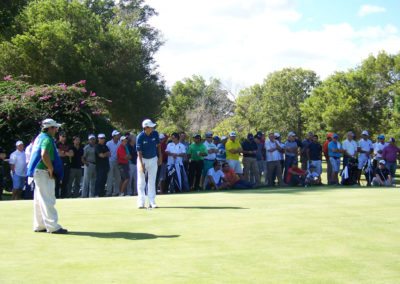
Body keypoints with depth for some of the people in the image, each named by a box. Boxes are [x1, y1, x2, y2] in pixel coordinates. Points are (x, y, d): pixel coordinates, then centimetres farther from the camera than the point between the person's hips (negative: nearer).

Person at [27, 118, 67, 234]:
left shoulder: (40, 137, 16)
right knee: (48, 200, -9)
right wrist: (51, 169, -20)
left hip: (38, 171, 10)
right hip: (44, 172, -10)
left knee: (39, 200, 13)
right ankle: (53, 226, -9)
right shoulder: (47, 139, -15)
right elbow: (44, 155, -30)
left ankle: (39, 225, 20)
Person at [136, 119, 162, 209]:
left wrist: (160, 157, 4)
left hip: (153, 159, 3)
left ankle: (152, 202, 7)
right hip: (143, 159, -3)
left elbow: (158, 145, 6)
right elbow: (139, 152, -18)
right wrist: (141, 164, -25)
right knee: (141, 182, 0)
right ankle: (141, 202, 5)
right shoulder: (140, 137, -20)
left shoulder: (155, 134, -9)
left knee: (152, 181, 4)